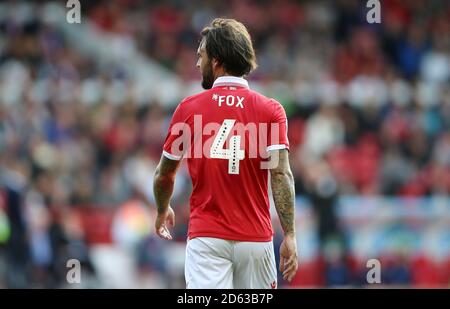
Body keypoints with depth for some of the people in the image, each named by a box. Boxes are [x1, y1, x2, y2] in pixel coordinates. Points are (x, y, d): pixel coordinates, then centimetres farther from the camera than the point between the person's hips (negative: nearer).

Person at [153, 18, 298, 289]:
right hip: (255, 239, 1)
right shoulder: (271, 110, 1)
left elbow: (164, 175, 11)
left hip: (206, 237, -1)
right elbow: (281, 174, -10)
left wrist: (163, 211, 31)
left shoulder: (188, 109, 2)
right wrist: (290, 235, -11)